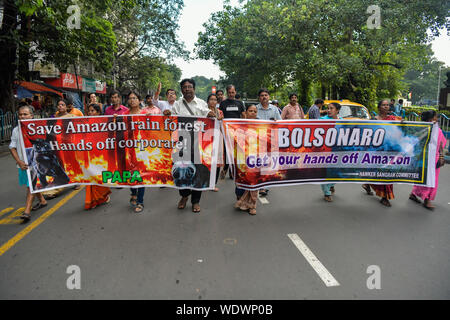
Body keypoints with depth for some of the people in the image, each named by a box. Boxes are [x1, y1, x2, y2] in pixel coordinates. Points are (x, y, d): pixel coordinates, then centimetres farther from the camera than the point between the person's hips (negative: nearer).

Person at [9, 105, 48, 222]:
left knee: (31, 186, -9)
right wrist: (19, 162, -7)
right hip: (23, 164, 6)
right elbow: (12, 147, 6)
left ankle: (27, 211, -9)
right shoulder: (16, 130, 6)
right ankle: (42, 201, 39)